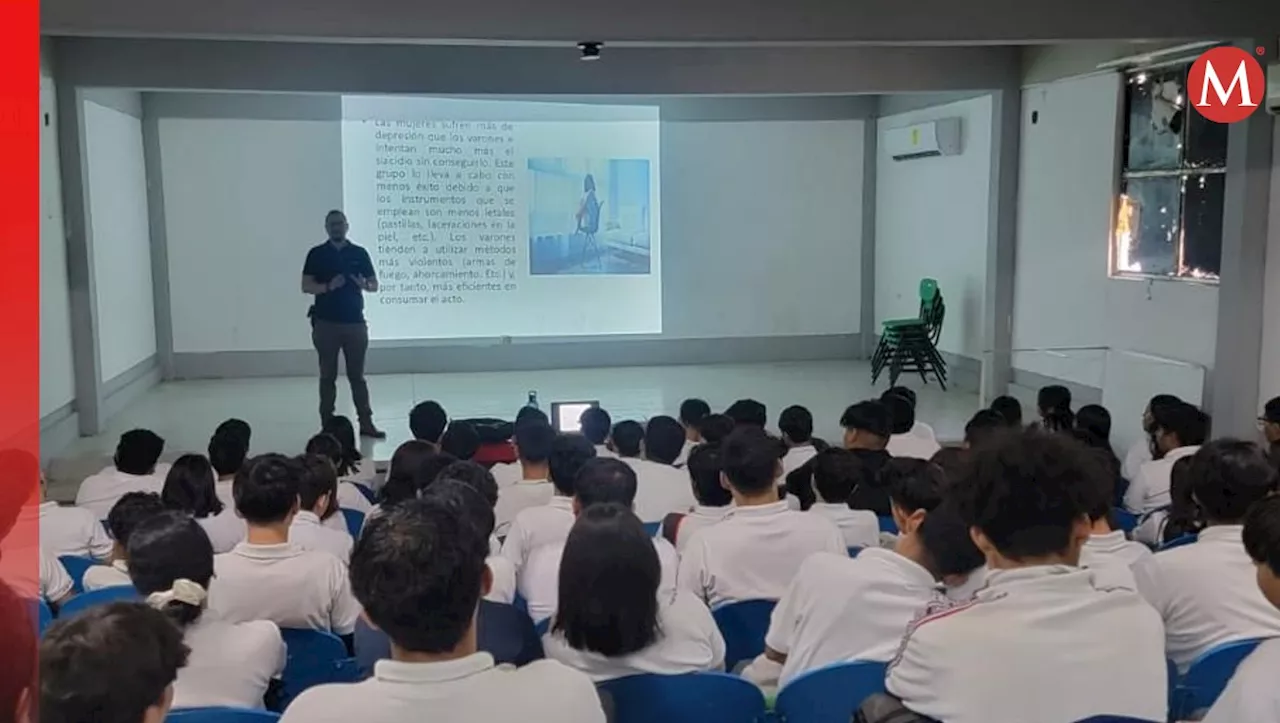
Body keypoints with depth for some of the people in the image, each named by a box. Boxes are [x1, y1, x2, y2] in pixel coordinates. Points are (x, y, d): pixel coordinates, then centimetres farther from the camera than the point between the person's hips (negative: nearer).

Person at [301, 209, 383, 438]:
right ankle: (327, 424, 10)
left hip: (355, 322, 1)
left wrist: (365, 285, -15)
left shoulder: (359, 253, 6)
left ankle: (366, 423, 9)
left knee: (357, 375, 6)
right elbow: (306, 286, -2)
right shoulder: (316, 254, 2)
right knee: (328, 376, 4)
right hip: (326, 322, -1)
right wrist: (328, 286, -20)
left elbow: (375, 284, 8)